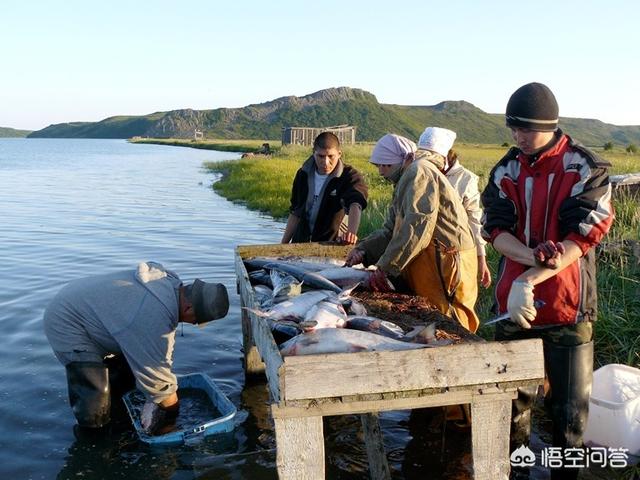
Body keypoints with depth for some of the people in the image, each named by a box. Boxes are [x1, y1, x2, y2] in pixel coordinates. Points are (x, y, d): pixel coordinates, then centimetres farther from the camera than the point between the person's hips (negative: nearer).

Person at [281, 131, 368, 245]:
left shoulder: (350, 177, -15)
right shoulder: (303, 174, 1)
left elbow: (355, 205, -35)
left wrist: (351, 232, -55)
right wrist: (284, 244, 12)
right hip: (301, 242, 4)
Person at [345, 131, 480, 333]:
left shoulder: (419, 171, -11)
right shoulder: (405, 181, 23)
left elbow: (417, 225, -23)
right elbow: (390, 229, 16)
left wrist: (386, 266, -23)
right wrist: (363, 249, 0)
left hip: (445, 262, -10)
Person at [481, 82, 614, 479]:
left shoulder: (586, 170, -6)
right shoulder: (505, 171, 6)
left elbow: (583, 237, -13)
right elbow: (497, 231, -3)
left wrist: (528, 280, -22)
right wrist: (537, 258, -22)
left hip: (566, 306, -3)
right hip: (515, 304, 4)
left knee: (570, 407, 7)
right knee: (512, 399, 15)